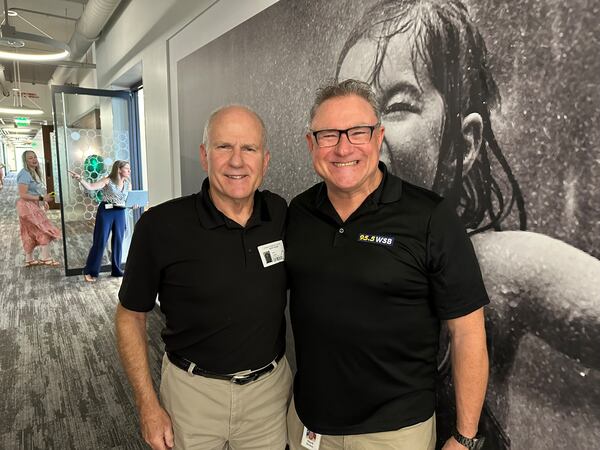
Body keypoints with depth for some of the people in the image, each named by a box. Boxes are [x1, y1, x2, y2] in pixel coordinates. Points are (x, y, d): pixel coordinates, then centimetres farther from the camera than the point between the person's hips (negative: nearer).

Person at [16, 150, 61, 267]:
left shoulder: (34, 172, 13)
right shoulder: (25, 174, -18)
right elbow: (23, 195, -23)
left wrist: (44, 202, 9)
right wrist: (42, 198, -25)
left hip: (34, 206, 10)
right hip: (28, 206, -10)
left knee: (31, 234, 14)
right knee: (46, 231, -10)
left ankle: (29, 260, 22)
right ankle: (45, 257, -6)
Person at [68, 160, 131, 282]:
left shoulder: (127, 183, 10)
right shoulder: (107, 180, -6)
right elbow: (91, 187, -16)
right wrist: (80, 179, -32)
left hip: (120, 213, 5)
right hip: (106, 212, -5)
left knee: (118, 242, 8)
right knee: (100, 242, -3)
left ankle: (116, 270, 20)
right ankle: (90, 271, 7)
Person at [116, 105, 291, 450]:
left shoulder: (281, 214, -7)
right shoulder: (160, 226, -17)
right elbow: (131, 316, -6)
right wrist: (149, 406, -7)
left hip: (271, 385, 3)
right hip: (194, 391, -2)